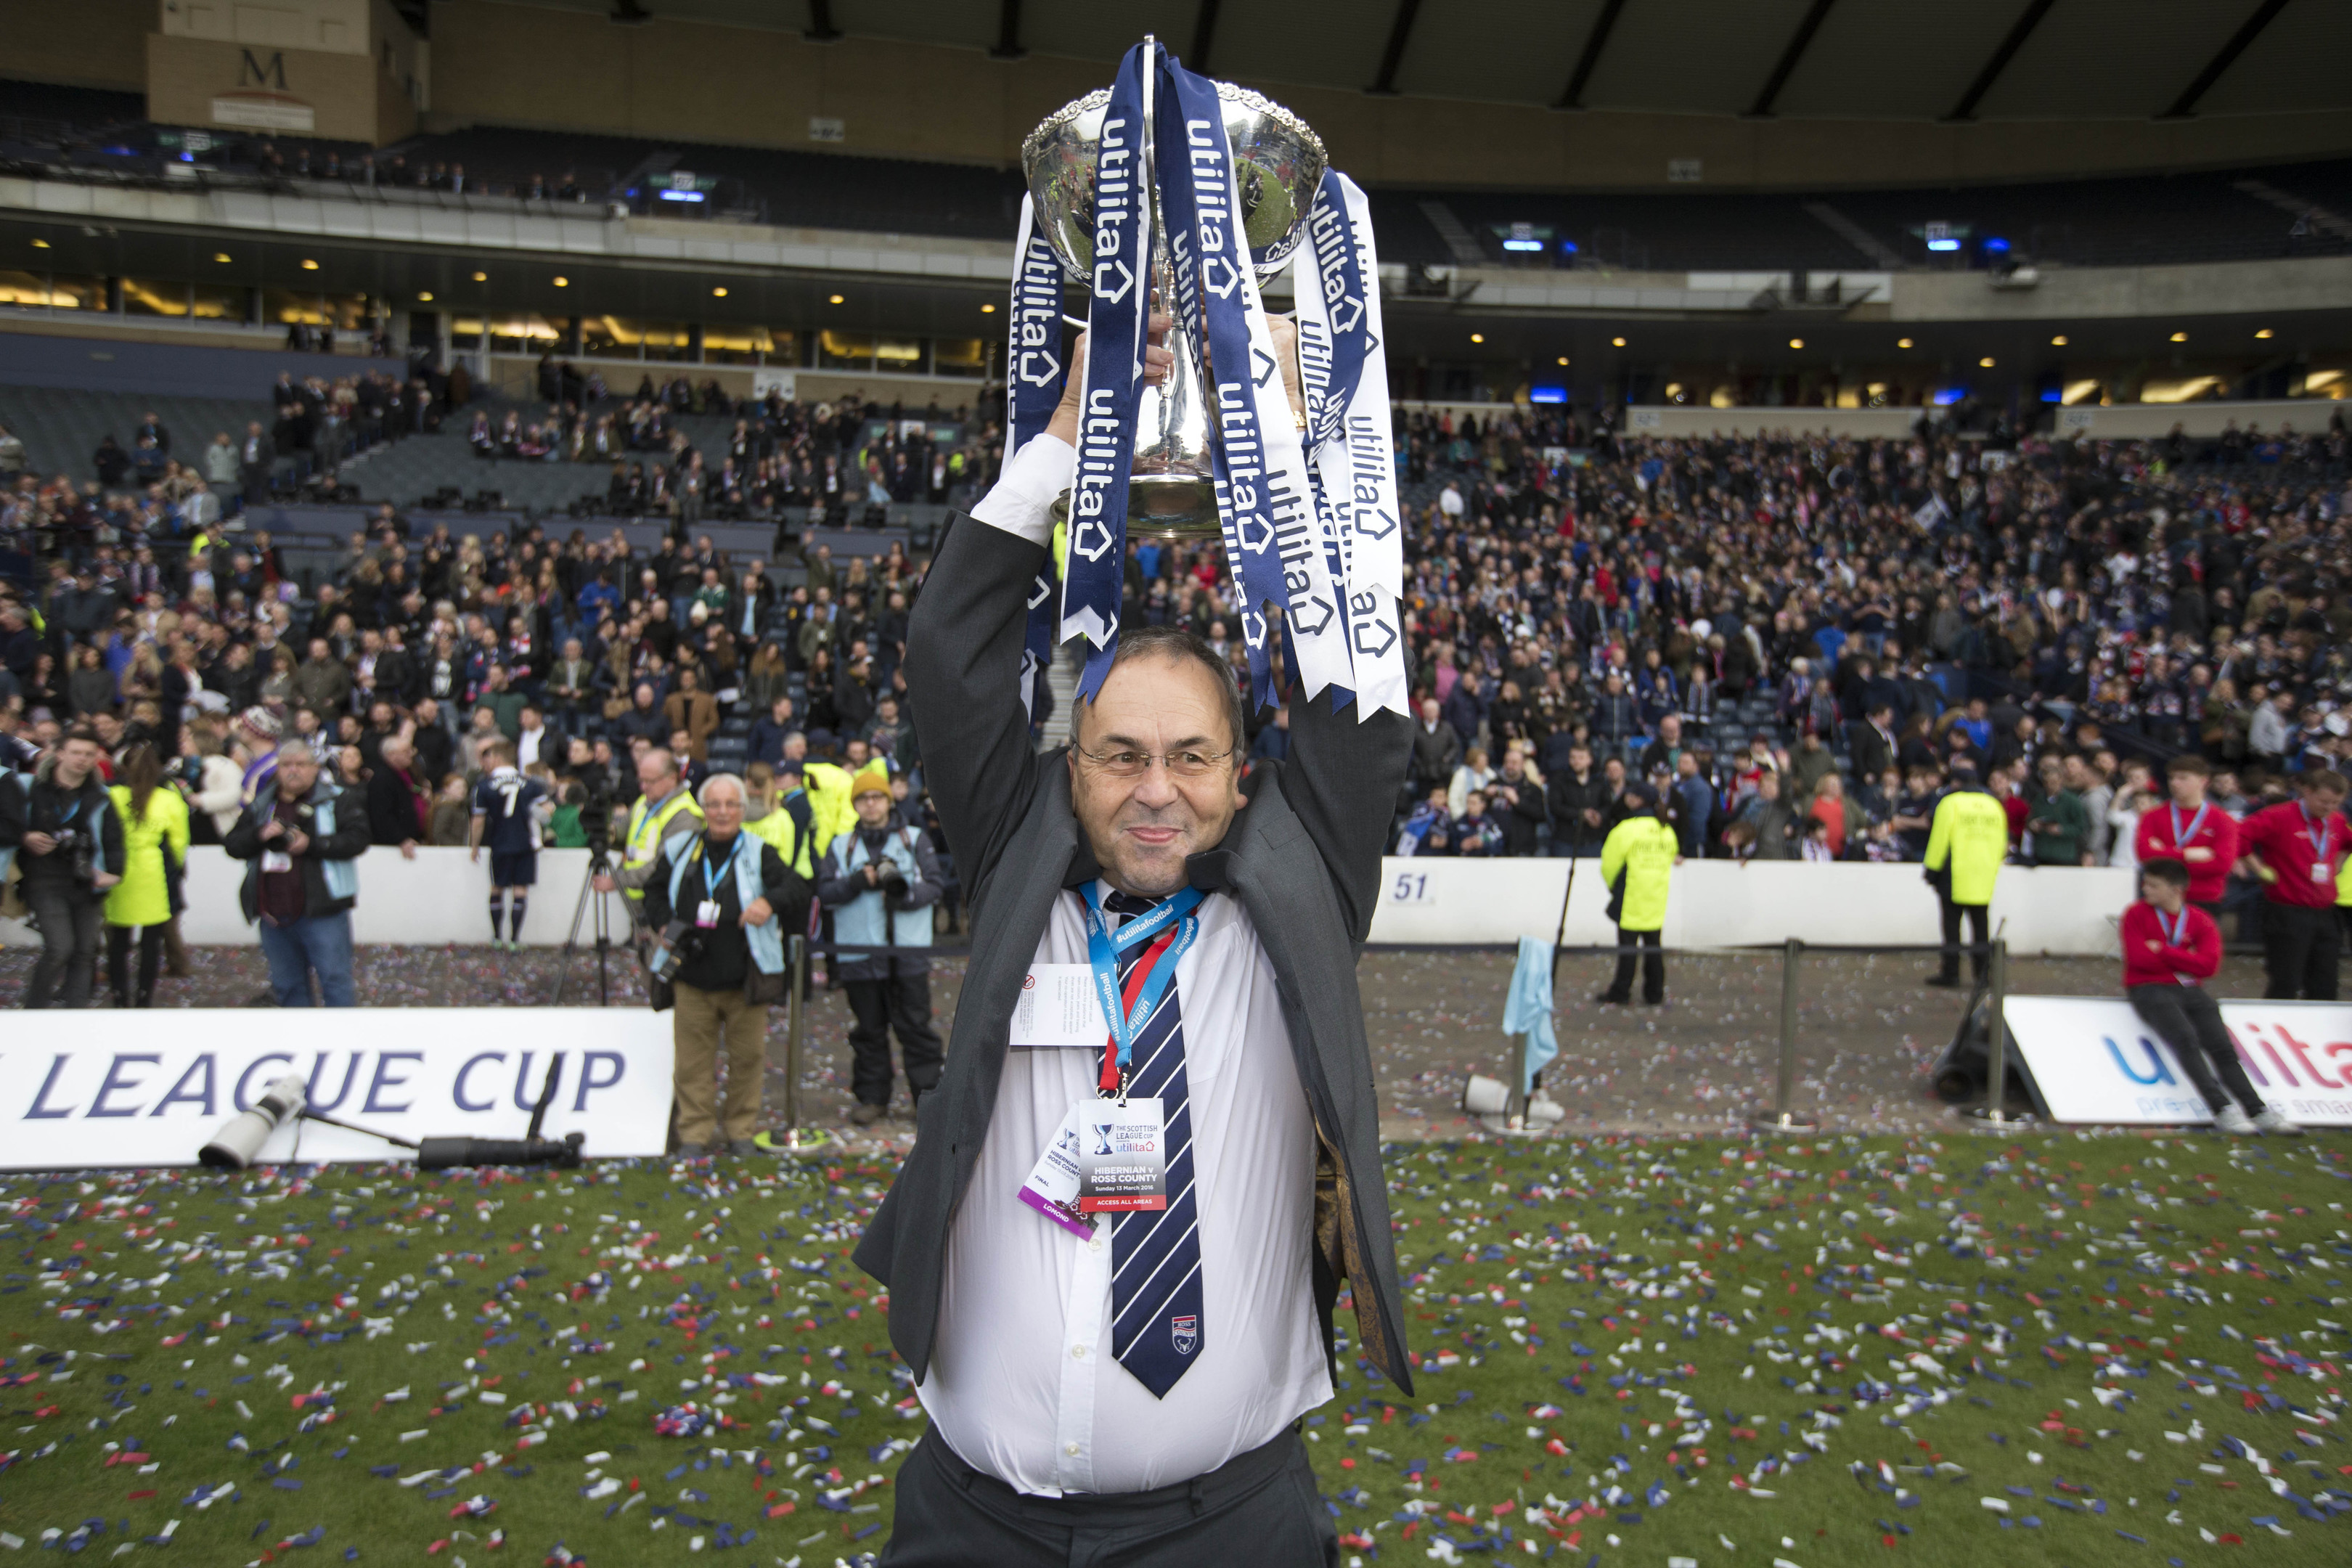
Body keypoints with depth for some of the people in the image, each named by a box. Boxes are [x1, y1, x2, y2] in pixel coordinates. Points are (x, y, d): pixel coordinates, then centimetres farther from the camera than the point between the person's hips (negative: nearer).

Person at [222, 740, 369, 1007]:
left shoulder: (334, 800, 0)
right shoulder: (261, 806, 15)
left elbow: (357, 839, -12)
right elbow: (232, 845, 10)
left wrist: (312, 845, -19)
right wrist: (259, 835, -9)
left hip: (321, 911, -5)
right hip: (272, 913, 5)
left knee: (334, 979, -5)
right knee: (287, 985, 15)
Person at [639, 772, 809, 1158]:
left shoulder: (758, 852, 2)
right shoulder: (678, 850, 9)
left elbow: (798, 889, -4)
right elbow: (654, 892, 21)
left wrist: (770, 901, -24)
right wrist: (663, 925, 3)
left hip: (745, 979, -1)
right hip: (692, 977, 1)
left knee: (747, 1056, 4)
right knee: (694, 1058, 4)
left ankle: (740, 1131, 18)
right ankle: (695, 1133, 15)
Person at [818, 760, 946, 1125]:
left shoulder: (915, 841, 8)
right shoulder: (842, 846, 11)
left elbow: (933, 885, 0)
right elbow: (825, 893, 2)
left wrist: (907, 894, -19)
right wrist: (859, 882, -14)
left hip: (908, 953, -1)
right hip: (859, 954, 1)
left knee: (915, 1027, 0)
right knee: (869, 1030, 8)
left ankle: (928, 1097, 7)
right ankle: (872, 1098, 18)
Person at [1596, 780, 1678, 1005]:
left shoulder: (1626, 829, -13)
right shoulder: (1667, 831, 5)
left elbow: (1609, 864, -7)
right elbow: (1671, 857, 13)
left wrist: (1614, 886, 12)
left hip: (1630, 899, -5)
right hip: (1657, 901, 5)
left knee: (1627, 945, 1)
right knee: (1654, 947, 11)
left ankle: (1620, 993, 7)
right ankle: (1655, 994, 15)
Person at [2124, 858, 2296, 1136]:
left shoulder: (2200, 920, 9)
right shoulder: (2137, 914, 4)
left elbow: (2209, 965, -5)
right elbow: (2139, 959, -8)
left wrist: (2162, 951, -9)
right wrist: (2184, 963, -1)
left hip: (2191, 992, 4)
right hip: (2151, 989, -4)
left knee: (2223, 1048, -10)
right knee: (2185, 1039, -26)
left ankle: (2258, 1111, -14)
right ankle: (2222, 1110, -30)